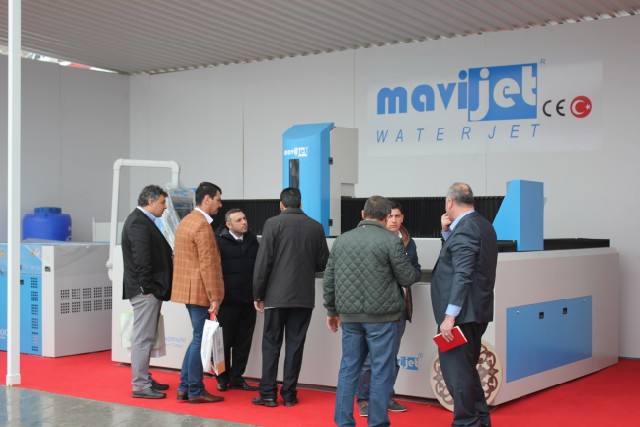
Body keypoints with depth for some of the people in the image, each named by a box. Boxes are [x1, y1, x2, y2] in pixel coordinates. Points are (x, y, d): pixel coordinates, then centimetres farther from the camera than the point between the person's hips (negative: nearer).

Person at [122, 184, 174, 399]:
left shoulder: (142, 220, 18)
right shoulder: (138, 223, -16)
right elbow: (141, 259, -21)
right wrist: (148, 288, -19)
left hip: (149, 290, 11)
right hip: (145, 291, -11)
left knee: (145, 337, 17)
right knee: (142, 337, -6)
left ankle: (145, 379, 26)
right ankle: (140, 385, -2)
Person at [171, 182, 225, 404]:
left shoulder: (185, 221, 14)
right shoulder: (202, 226, -17)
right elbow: (207, 265, -20)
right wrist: (214, 298, -18)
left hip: (187, 289, 10)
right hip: (200, 291, -10)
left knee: (198, 338, 16)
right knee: (200, 340, -1)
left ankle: (184, 387, 20)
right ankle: (195, 391, 7)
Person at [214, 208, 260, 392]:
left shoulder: (252, 239, 10)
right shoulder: (219, 241, -7)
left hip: (248, 299, 5)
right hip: (227, 299, -5)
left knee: (244, 341, 9)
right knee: (225, 340, 5)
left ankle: (236, 378, 20)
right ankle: (223, 378, 18)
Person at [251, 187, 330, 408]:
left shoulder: (273, 223, -5)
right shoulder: (316, 227, 3)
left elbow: (263, 262, -8)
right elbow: (323, 263, 6)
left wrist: (258, 294, -1)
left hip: (277, 294, -2)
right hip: (304, 296, 2)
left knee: (271, 344, 6)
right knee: (295, 345, 7)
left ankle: (268, 393, 7)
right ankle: (289, 394, 10)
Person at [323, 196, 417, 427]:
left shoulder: (341, 240, 8)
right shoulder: (391, 241, -9)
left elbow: (328, 280, 11)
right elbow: (408, 279, -4)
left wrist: (332, 310, 21)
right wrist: (404, 263, 16)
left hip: (350, 316, 5)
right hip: (381, 316, -5)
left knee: (349, 368, 11)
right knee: (382, 371, 3)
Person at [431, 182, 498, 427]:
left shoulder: (465, 229, -16)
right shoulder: (482, 225, 14)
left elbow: (462, 276, -23)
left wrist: (450, 316, -24)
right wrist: (446, 232, 8)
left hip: (462, 313, -10)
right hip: (477, 311, 10)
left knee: (457, 371, -2)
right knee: (466, 368, 20)